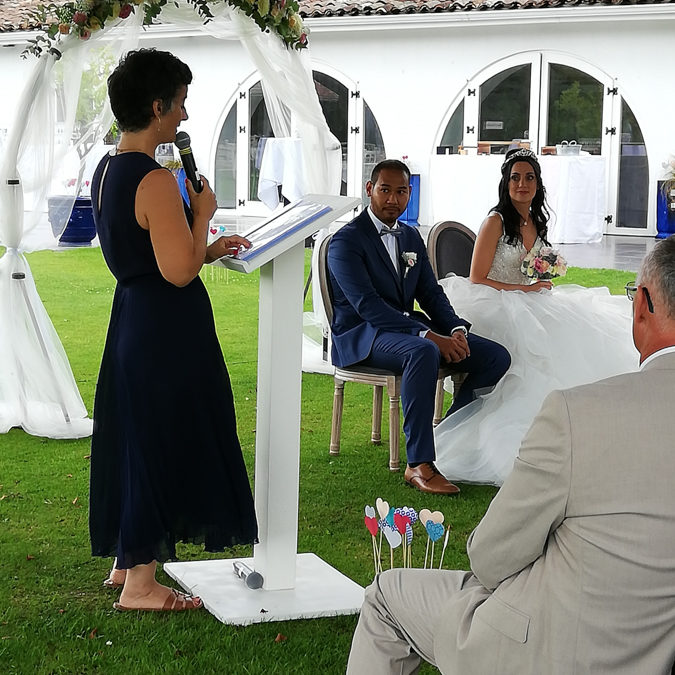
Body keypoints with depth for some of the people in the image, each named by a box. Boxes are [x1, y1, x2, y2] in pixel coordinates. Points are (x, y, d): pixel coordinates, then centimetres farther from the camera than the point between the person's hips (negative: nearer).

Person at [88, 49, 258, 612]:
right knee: (163, 444, 1)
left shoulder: (106, 172, 9)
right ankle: (139, 583, 10)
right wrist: (203, 211, -11)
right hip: (167, 332, -10)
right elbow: (179, 270, -24)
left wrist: (207, 250, 17)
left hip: (132, 317, 10)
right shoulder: (154, 181, -22)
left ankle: (127, 562, 31)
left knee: (137, 440, 19)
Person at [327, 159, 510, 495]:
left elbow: (431, 294, 15)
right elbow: (366, 304, -20)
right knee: (422, 352, -40)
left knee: (496, 356, -7)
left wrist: (457, 330, -7)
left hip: (408, 326, 8)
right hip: (361, 335, -8)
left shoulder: (411, 237, 17)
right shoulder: (346, 241, -9)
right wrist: (427, 334, -28)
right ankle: (419, 465, -36)